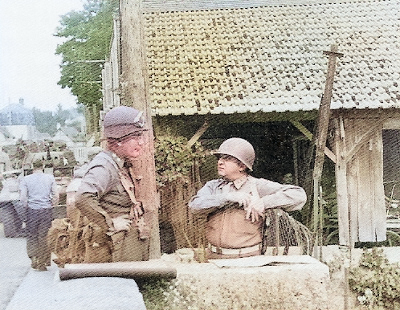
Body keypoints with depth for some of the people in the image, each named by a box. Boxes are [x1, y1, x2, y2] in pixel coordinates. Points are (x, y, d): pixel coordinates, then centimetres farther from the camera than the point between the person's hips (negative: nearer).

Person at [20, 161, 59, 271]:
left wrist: (26, 207, 10)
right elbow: (56, 195, 0)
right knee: (44, 237, 6)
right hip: (47, 210, 1)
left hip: (32, 211, -1)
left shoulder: (26, 179, 1)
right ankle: (43, 263, 8)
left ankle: (34, 258, -1)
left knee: (32, 236, 13)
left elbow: (23, 197, -5)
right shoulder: (50, 178, 4)